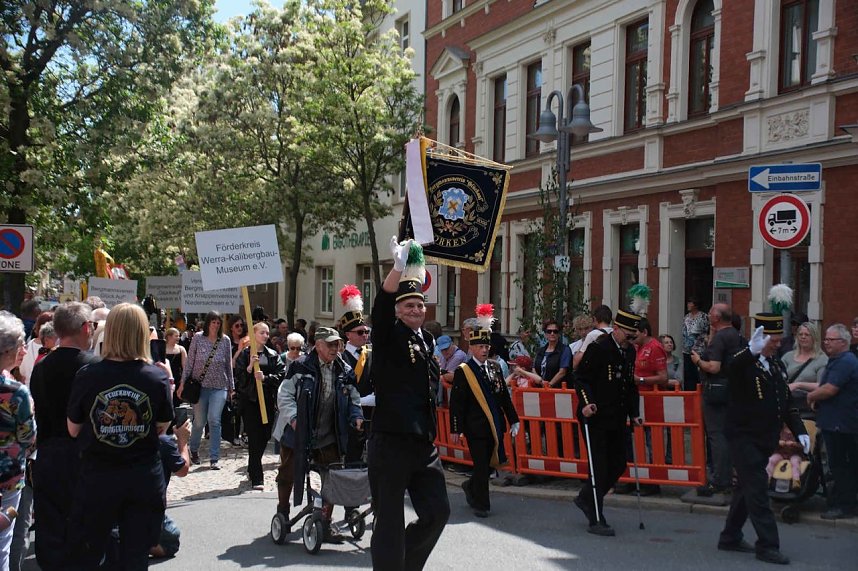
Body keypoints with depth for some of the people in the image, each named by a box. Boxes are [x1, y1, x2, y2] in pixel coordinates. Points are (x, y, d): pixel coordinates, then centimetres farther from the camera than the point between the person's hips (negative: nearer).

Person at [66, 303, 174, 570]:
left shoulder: (87, 375, -11)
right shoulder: (157, 376, -9)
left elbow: (73, 430, -1)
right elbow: (162, 427, 2)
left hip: (97, 477, -1)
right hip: (144, 477, 1)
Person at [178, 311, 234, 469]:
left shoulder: (225, 340, 3)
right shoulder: (198, 338, -1)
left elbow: (229, 365, 8)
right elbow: (189, 362, 2)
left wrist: (231, 387, 10)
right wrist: (183, 383, 0)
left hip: (219, 387, 0)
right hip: (200, 385, 0)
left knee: (214, 420, -10)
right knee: (199, 421, 7)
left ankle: (214, 458, -4)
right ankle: (194, 449, 34)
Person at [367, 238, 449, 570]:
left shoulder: (426, 340, 13)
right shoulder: (388, 338, -5)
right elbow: (382, 307, -27)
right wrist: (399, 267, -40)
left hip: (424, 444, 7)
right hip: (390, 443, -7)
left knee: (437, 512, 9)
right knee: (390, 521, 1)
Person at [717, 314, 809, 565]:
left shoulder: (777, 364, 11)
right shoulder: (744, 363, -14)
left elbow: (787, 401, 16)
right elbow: (731, 368, -41)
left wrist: (799, 431, 6)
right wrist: (752, 351, -60)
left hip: (765, 439, 8)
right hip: (744, 437, -8)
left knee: (746, 489, 15)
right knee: (758, 490, -7)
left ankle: (731, 538, 27)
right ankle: (767, 545, -1)